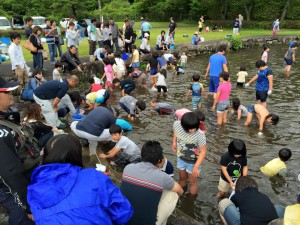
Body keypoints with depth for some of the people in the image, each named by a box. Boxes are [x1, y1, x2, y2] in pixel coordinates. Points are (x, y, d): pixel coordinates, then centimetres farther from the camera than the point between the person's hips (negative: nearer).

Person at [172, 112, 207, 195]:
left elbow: (203, 152, -26)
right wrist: (174, 142, -1)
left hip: (193, 162, -4)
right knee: (182, 178, 29)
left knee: (192, 182, 18)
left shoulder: (200, 135, -37)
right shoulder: (176, 124, -27)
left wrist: (196, 167, -29)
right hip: (181, 158, 4)